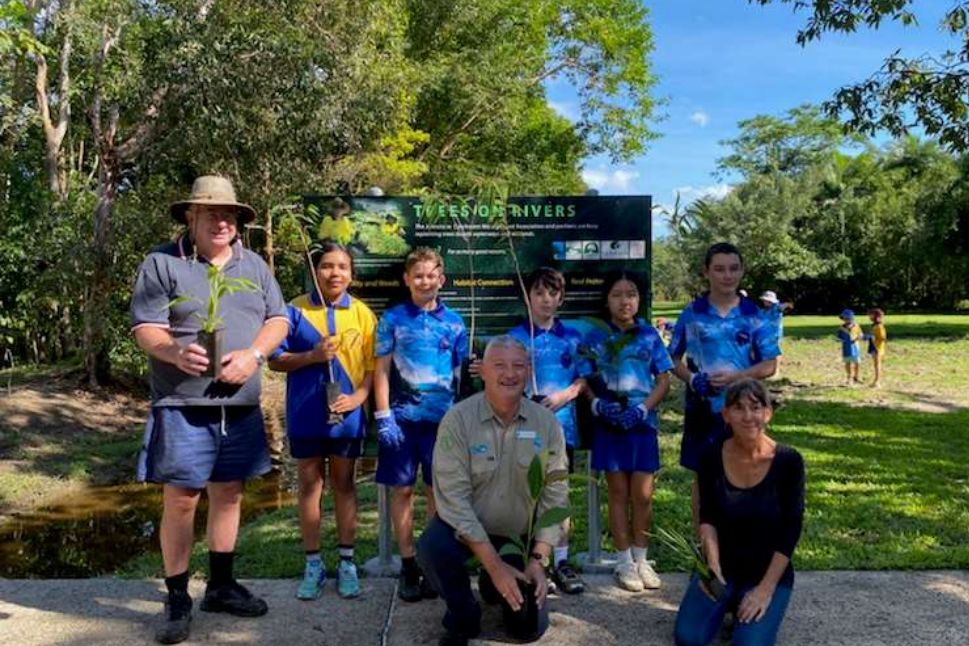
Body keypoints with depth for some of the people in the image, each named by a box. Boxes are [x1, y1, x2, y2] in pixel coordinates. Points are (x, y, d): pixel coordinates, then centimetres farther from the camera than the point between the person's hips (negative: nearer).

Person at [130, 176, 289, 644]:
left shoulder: (254, 265, 11)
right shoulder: (161, 263, -1)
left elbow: (278, 320, 8)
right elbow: (144, 328, -6)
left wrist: (252, 355, -11)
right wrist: (175, 351, -27)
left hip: (241, 406, 4)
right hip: (183, 406, -4)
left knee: (229, 494, 13)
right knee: (180, 500, -2)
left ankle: (220, 585, 28)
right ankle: (177, 600, 14)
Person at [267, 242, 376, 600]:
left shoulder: (362, 313, 1)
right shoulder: (296, 310, -2)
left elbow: (373, 365, 2)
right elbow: (275, 359, -2)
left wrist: (358, 397, -13)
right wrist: (312, 356, -17)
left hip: (346, 416, 1)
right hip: (305, 415, 0)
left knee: (344, 484, 10)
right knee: (310, 484, 8)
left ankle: (346, 561, 20)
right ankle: (313, 563, 19)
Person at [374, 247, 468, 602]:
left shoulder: (453, 322, 7)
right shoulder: (393, 318, 3)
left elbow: (460, 373, 11)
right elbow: (382, 370, 1)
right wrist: (383, 416, -6)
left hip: (443, 417, 1)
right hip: (402, 417, -1)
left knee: (438, 491, 6)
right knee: (402, 490, 4)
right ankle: (408, 566, 15)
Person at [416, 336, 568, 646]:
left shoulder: (546, 422, -10)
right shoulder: (458, 419, -19)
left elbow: (555, 496, -7)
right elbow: (454, 498, -22)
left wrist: (538, 559, -15)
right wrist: (494, 564, -25)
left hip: (521, 536, 3)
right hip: (465, 527, -2)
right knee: (433, 548, -33)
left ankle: (495, 588, 32)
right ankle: (463, 617, -2)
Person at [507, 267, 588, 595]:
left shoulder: (572, 337, 8)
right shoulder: (516, 337, 2)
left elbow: (584, 379, 7)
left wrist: (565, 395, -10)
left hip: (561, 422, 2)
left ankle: (561, 561, 16)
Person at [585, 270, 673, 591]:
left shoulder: (649, 335, 4)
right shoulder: (596, 337, 2)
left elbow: (663, 380, 3)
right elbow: (584, 379, 2)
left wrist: (643, 408, -12)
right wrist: (598, 404, -17)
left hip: (643, 422, 1)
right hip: (609, 423, -1)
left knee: (643, 495, 3)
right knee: (619, 493, 6)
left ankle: (641, 559, 19)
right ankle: (625, 562, 16)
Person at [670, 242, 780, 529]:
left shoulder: (754, 316, 0)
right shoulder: (691, 314, 0)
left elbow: (769, 365, -1)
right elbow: (674, 359, 5)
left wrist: (734, 377, -17)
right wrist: (691, 378, -15)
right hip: (702, 408, 0)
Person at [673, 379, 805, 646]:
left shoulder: (788, 461, -14)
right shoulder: (712, 458, -8)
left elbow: (790, 531, -12)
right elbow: (708, 518, -3)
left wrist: (766, 588, -15)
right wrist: (712, 565, -19)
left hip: (770, 572, -2)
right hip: (722, 567, 2)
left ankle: (762, 604, 13)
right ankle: (728, 604, 17)